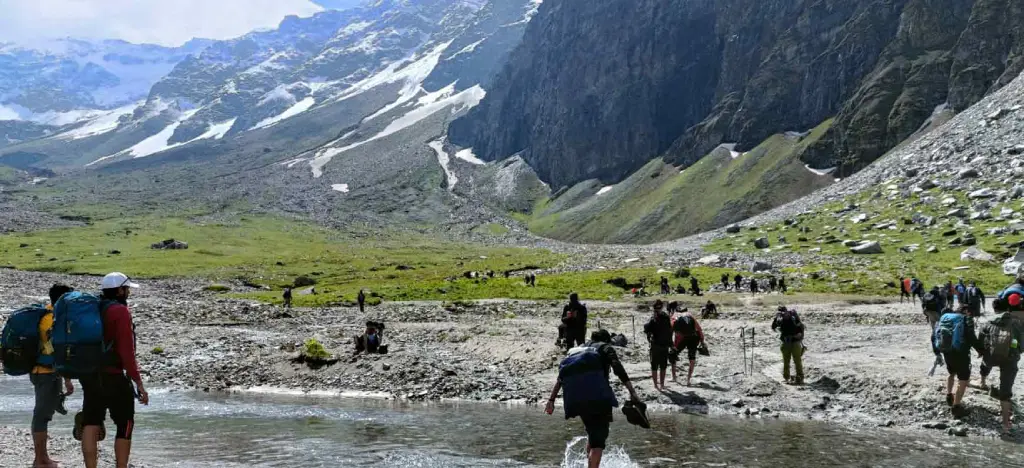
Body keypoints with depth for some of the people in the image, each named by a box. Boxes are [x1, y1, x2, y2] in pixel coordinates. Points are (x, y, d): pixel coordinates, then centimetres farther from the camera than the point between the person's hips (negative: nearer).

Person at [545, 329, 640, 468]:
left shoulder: (580, 351, 33)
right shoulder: (605, 347, 20)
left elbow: (560, 378, 22)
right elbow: (617, 366, -1)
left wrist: (551, 400, 19)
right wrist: (632, 392, -7)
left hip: (573, 394, 5)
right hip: (595, 387, -5)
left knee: (593, 432, 22)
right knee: (599, 436, -5)